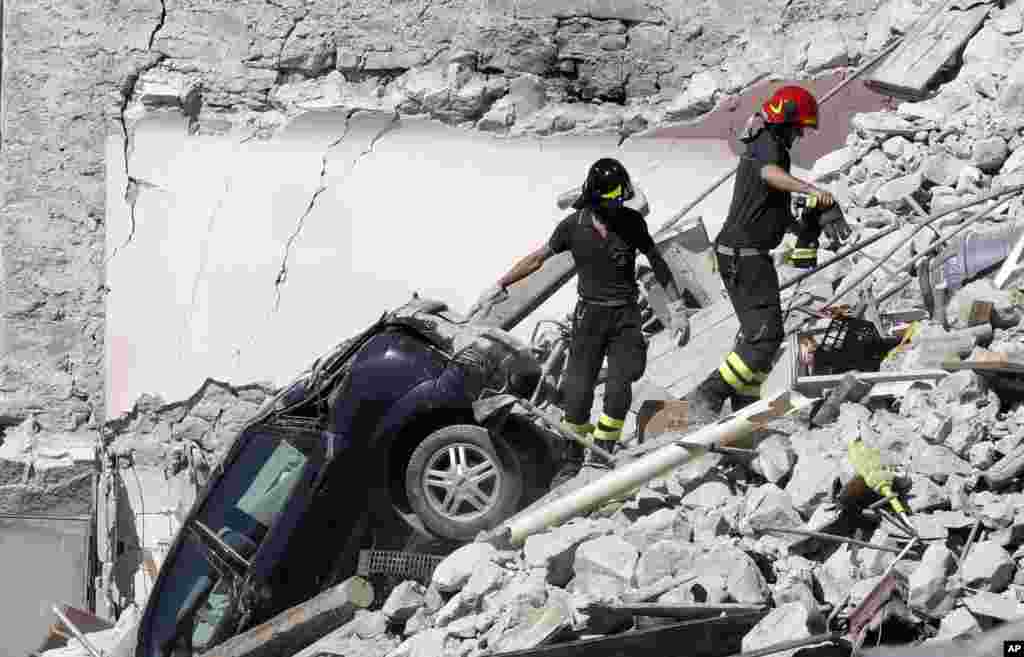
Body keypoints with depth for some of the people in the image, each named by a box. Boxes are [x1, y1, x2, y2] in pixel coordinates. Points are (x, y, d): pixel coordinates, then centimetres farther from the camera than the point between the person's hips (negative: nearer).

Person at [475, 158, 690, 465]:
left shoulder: (632, 222, -5)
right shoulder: (574, 226, -7)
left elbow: (656, 262, 7)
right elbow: (539, 257, 6)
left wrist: (677, 307, 7)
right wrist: (501, 285, 9)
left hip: (626, 315, 1)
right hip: (590, 313, 0)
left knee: (619, 388, -12)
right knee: (578, 389, -6)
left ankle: (604, 448, 6)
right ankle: (572, 449, 17)